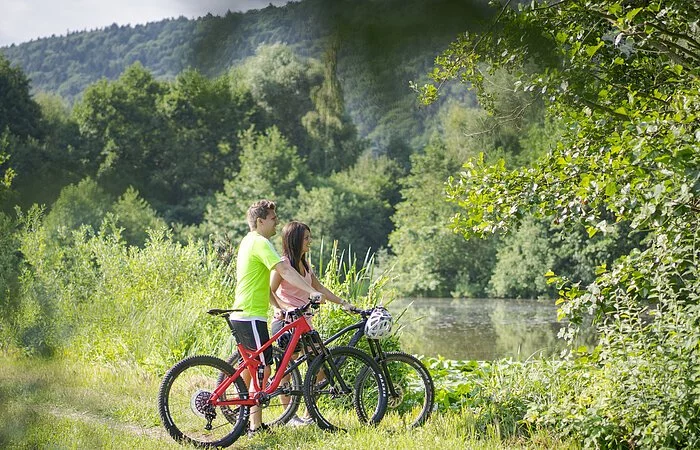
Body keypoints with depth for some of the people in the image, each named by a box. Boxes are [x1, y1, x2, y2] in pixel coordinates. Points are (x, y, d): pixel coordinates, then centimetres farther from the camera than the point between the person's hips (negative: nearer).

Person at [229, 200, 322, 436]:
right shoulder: (260, 242, -13)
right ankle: (255, 425, -8)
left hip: (241, 315, 11)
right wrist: (312, 291, -32)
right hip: (252, 317, -11)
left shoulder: (249, 241, 19)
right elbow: (285, 270, -25)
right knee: (263, 369, -9)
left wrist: (278, 306, 24)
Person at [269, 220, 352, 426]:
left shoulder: (304, 264, 15)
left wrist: (343, 303, 14)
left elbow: (319, 288, 18)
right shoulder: (283, 263, -10)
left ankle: (309, 414, 9)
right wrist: (285, 308, -27)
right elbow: (270, 292, -14)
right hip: (285, 322, -8)